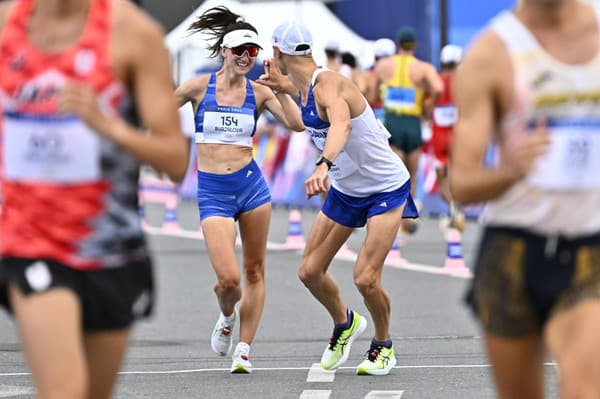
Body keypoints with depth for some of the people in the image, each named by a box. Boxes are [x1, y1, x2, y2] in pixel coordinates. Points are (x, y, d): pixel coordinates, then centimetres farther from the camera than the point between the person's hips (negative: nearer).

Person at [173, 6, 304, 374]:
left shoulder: (259, 93, 3)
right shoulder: (199, 87, -1)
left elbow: (297, 123, -8)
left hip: (251, 184, 3)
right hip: (212, 192, -2)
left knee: (254, 272, 7)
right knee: (228, 279, -13)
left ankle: (244, 350, 18)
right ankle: (226, 318, 22)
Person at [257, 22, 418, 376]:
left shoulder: (329, 85, -29)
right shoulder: (305, 89, -2)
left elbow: (340, 124, -52)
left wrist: (324, 165, -68)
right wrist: (283, 87, 26)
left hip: (387, 189, -8)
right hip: (345, 190, 8)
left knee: (366, 279, -15)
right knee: (310, 272, 4)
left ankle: (384, 347, 12)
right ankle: (345, 324, 33)